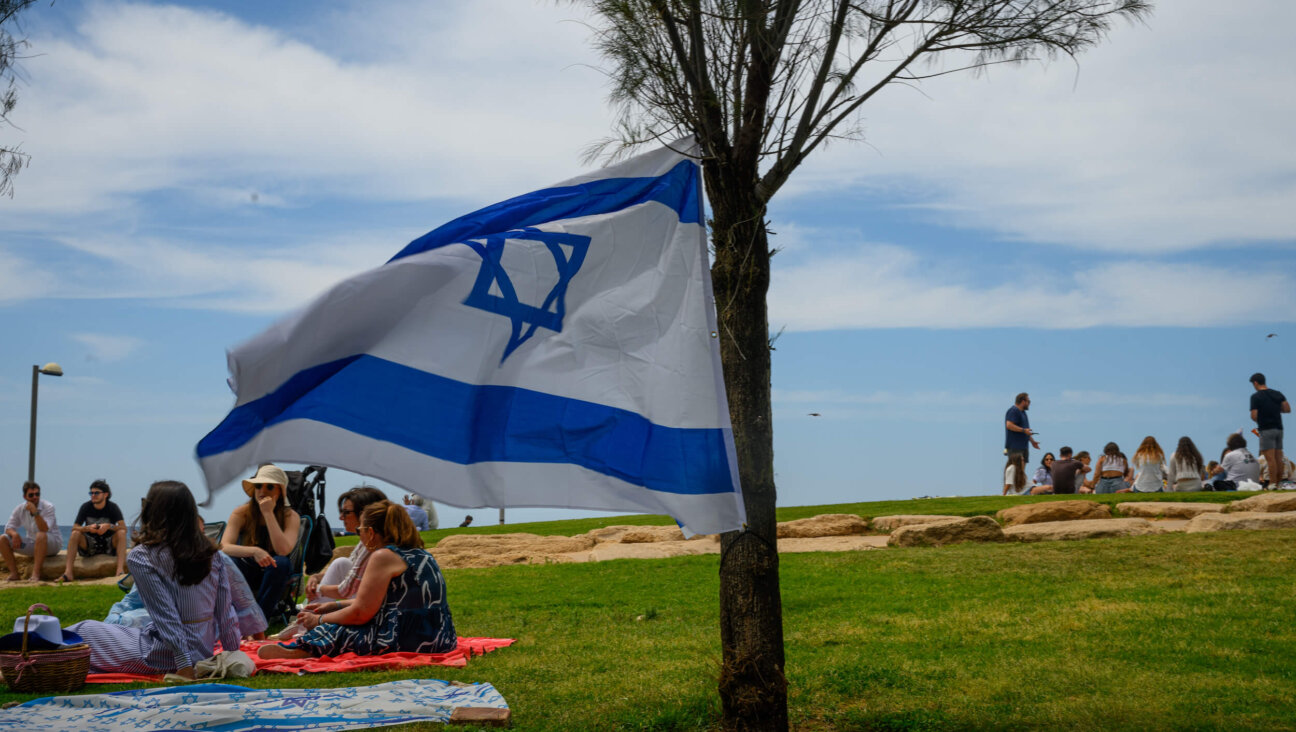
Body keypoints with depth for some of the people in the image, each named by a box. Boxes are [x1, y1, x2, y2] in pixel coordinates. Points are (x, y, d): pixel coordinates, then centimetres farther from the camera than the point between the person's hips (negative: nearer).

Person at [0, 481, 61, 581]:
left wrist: (35, 512, -37)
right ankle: (14, 573, -14)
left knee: (40, 536, -40)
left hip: (52, 543, -5)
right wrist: (14, 534, -23)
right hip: (31, 544, 5)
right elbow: (8, 527, 1)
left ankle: (35, 574, -40)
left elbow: (44, 530, -29)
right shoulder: (20, 509, -1)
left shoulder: (48, 507, -16)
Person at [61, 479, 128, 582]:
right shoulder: (86, 507, -4)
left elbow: (123, 528, -19)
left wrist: (109, 526, -37)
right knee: (75, 534, -24)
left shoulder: (112, 507, -8)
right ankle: (68, 572, -33)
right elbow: (74, 528, -11)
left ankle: (120, 570, -41)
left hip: (109, 545, -1)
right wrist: (88, 528, -31)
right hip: (89, 545, 1)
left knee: (121, 533, -28)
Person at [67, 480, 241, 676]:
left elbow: (166, 616, -18)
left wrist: (183, 664, -18)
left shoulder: (141, 557, -14)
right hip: (205, 650, 6)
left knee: (85, 630, 14)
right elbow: (225, 611, 2)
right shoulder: (211, 553, 0)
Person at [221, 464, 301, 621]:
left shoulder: (290, 516, -11)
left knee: (281, 563, -35)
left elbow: (283, 550, -29)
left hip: (273, 575, 0)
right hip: (247, 572, 0)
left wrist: (268, 513, -28)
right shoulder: (241, 513, -9)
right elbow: (224, 547, -23)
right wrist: (255, 551, -41)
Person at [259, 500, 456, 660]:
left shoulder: (383, 556, -9)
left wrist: (319, 620, 4)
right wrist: (334, 605, 30)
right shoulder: (420, 553, 18)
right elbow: (374, 603, 27)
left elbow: (360, 613, -10)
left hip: (409, 642, -9)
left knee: (337, 632, -1)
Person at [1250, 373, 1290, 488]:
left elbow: (1254, 416, -12)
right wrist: (1276, 409, 16)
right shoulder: (1277, 394, 10)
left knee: (1270, 459, -9)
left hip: (1266, 430, -6)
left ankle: (1272, 484, -11)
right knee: (1278, 459, 8)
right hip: (1279, 429, 6)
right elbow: (1287, 408, 4)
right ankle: (1279, 483, 10)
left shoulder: (1256, 397, -8)